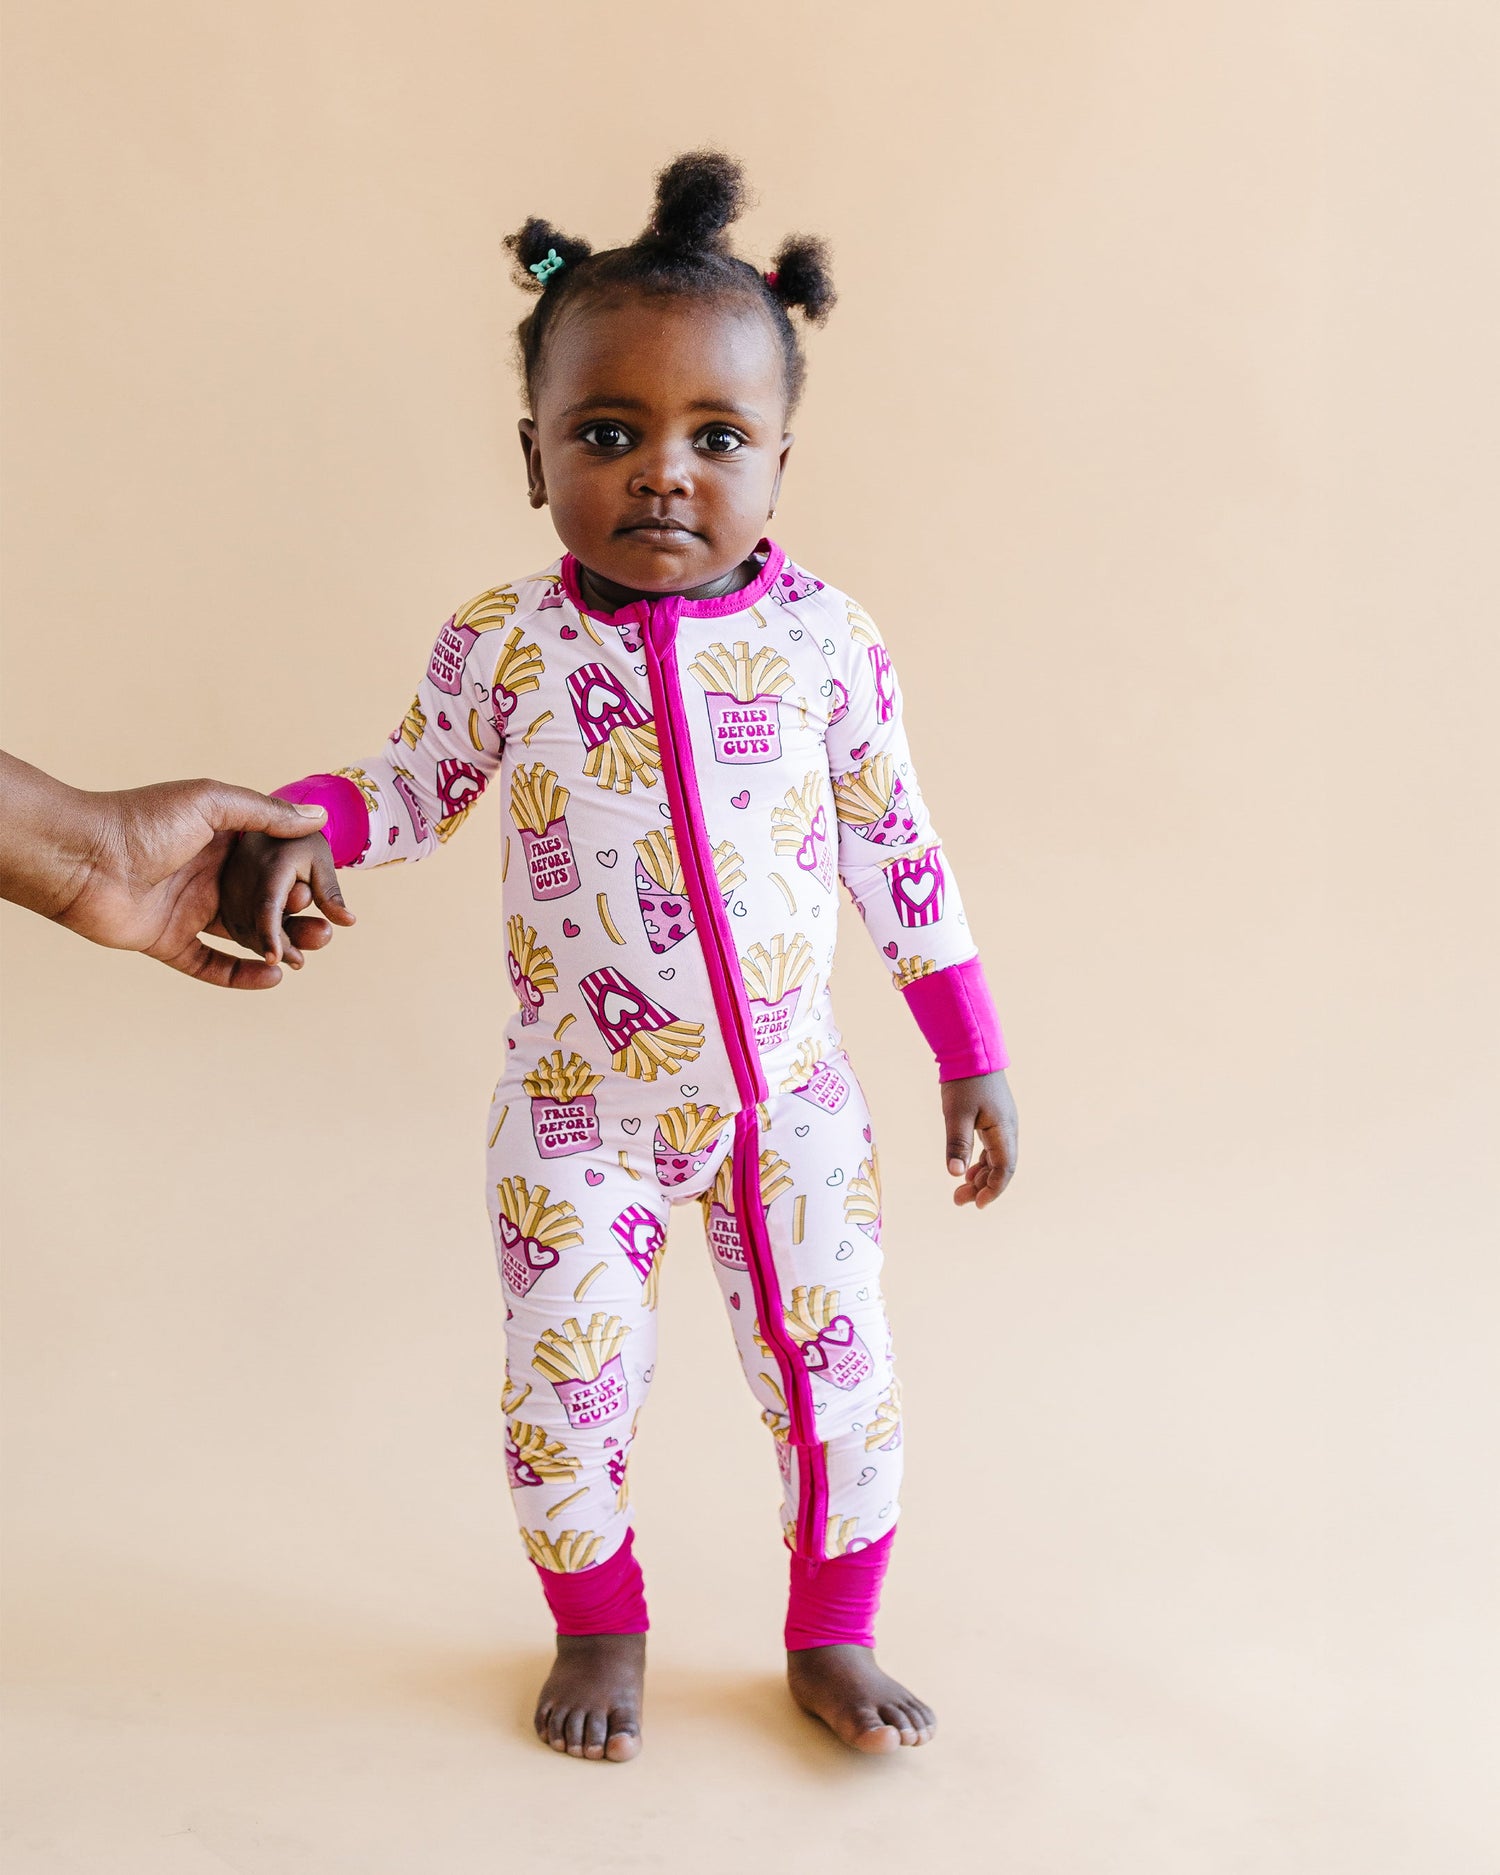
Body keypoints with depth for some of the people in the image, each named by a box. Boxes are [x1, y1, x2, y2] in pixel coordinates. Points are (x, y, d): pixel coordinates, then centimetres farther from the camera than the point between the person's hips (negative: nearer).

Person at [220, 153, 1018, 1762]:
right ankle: (599, 1632, 36)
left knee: (834, 1371, 9)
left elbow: (894, 848, 0)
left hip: (790, 1092, 0)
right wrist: (303, 827, -16)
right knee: (564, 1386, 7)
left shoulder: (824, 638, -9)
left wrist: (970, 1054, 1)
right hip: (579, 1105, 0)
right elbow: (414, 788, 6)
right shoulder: (502, 645, -9)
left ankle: (833, 1636, 34)